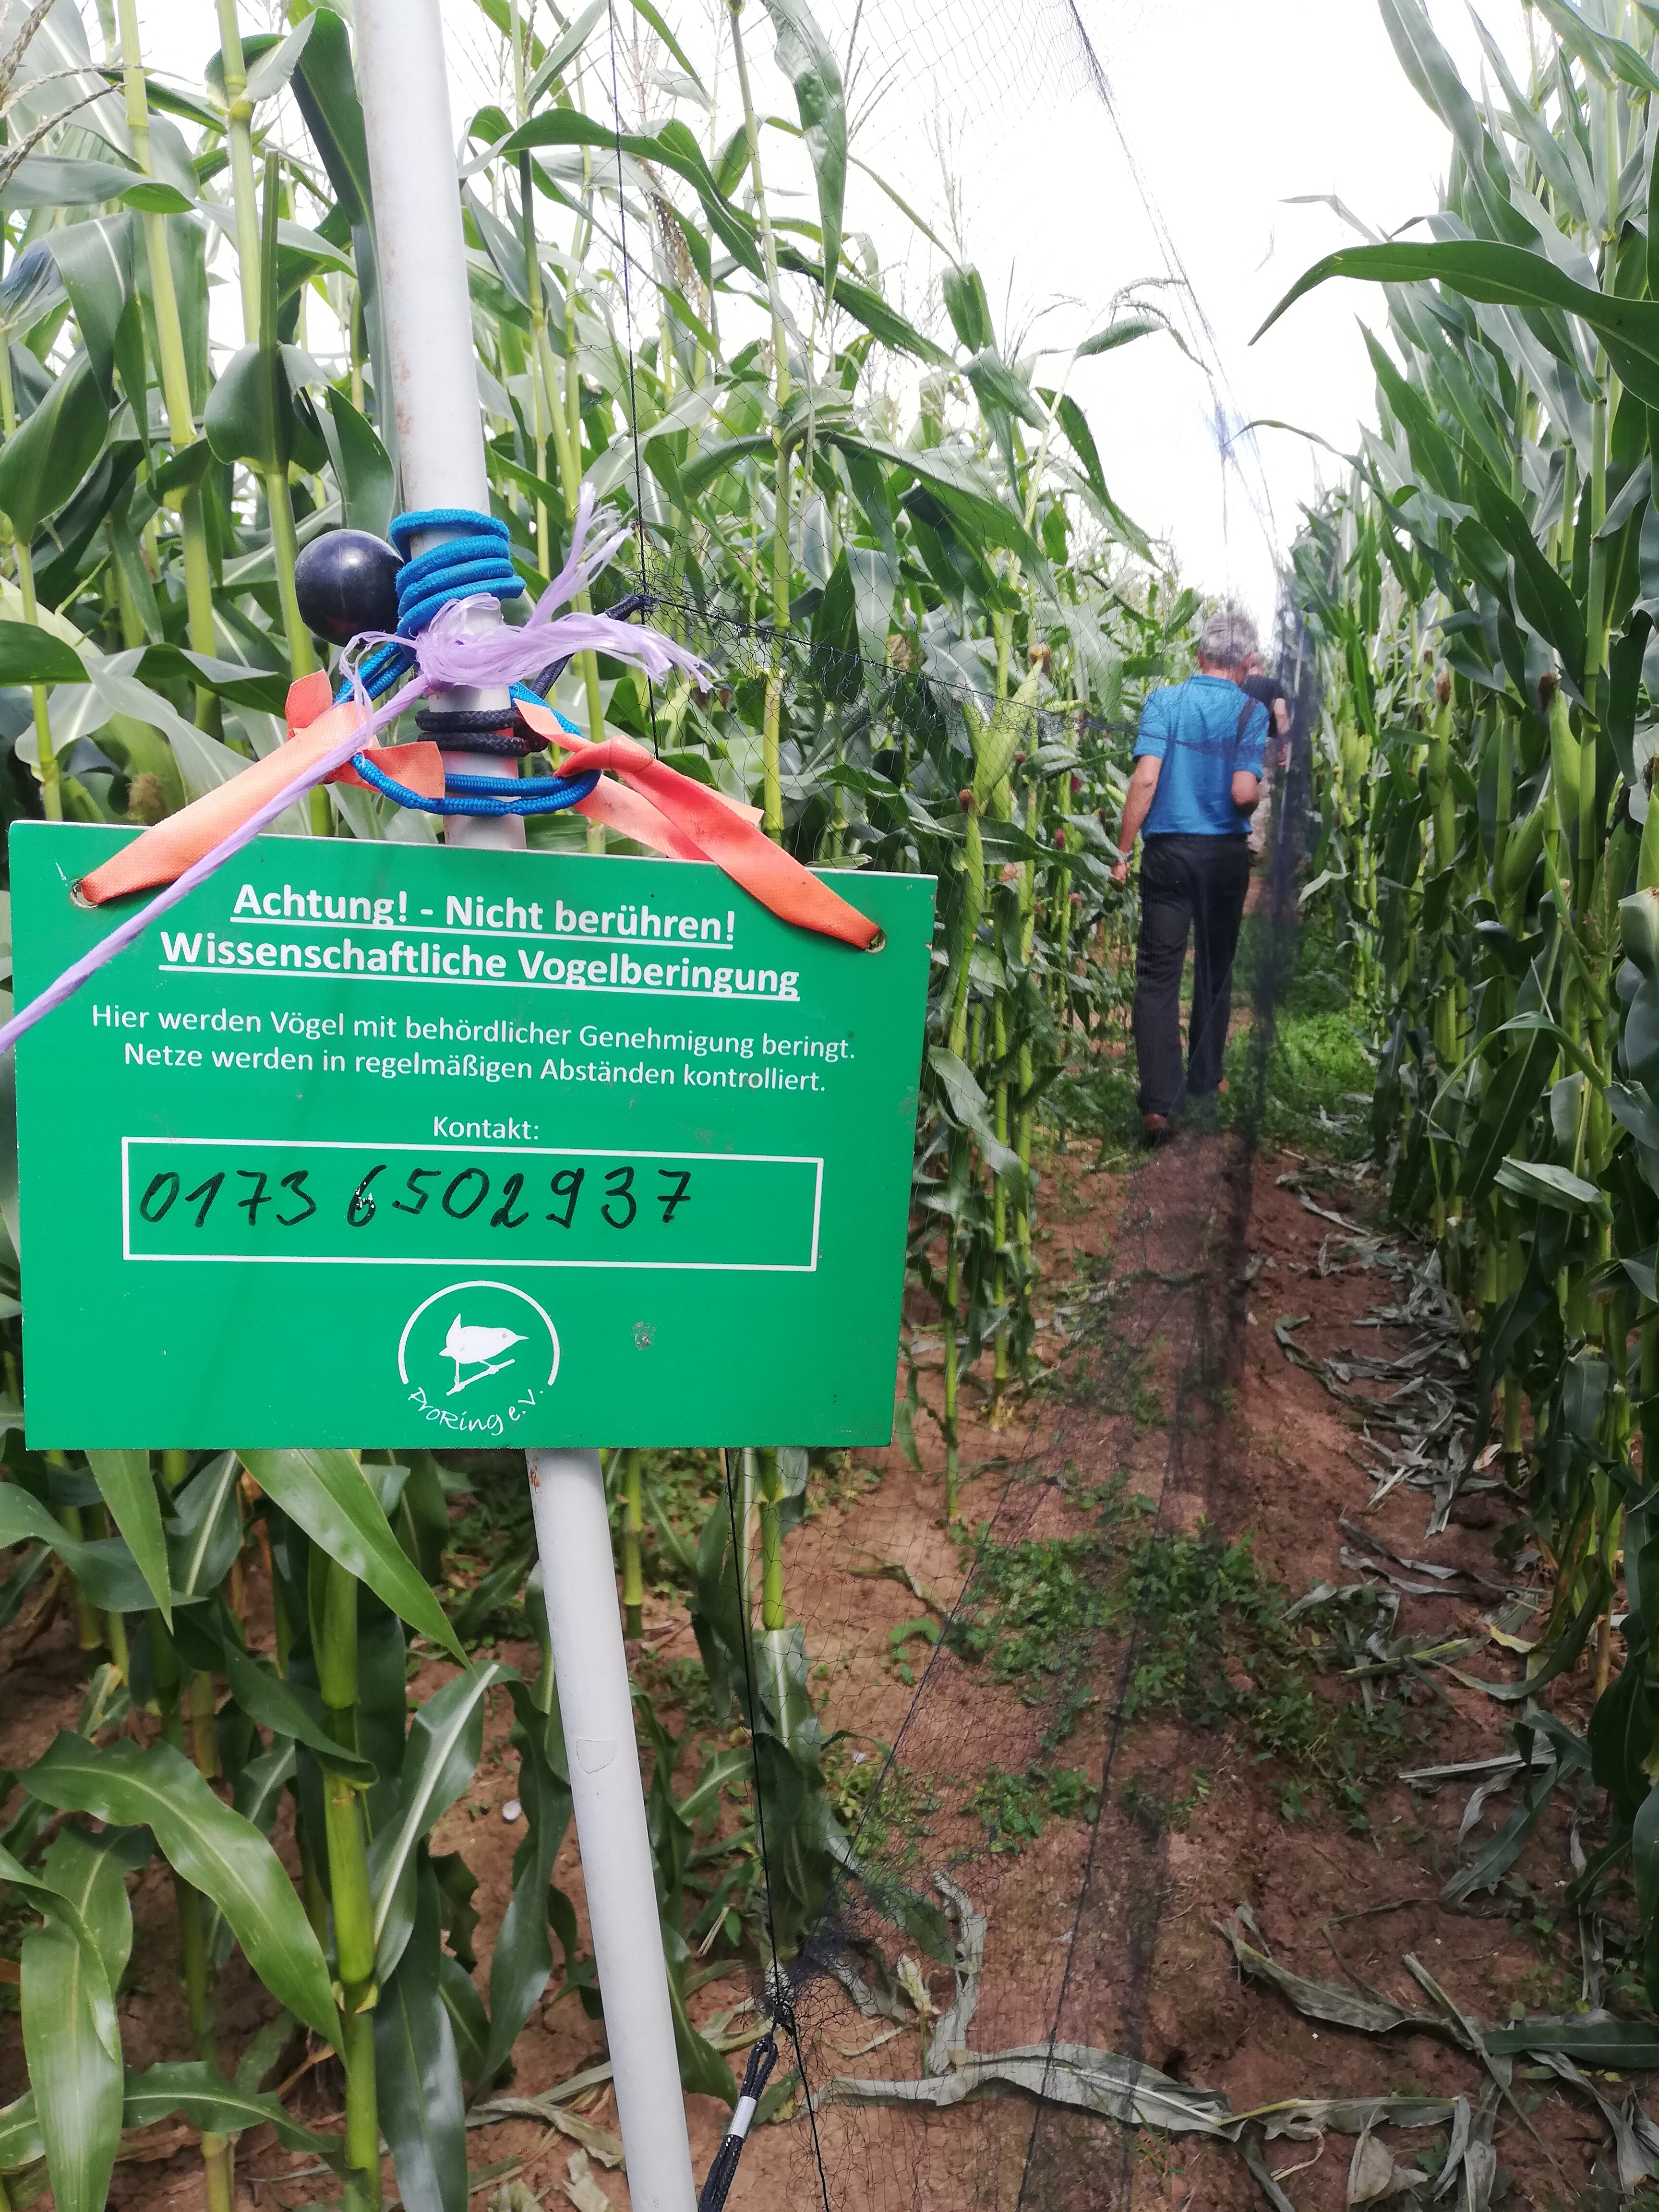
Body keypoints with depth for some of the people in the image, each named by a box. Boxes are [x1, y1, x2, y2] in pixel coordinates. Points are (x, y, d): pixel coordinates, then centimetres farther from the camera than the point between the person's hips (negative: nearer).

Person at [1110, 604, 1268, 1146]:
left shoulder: (1164, 701, -4)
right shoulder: (1251, 711, -5)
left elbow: (1145, 778, -14)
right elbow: (1244, 793, -15)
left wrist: (1123, 850, -8)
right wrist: (1260, 794, 8)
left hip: (1169, 851, -1)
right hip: (1226, 854, 1)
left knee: (1158, 974, -1)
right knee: (1215, 972, 17)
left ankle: (1160, 1101, -10)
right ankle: (1204, 1080, 31)